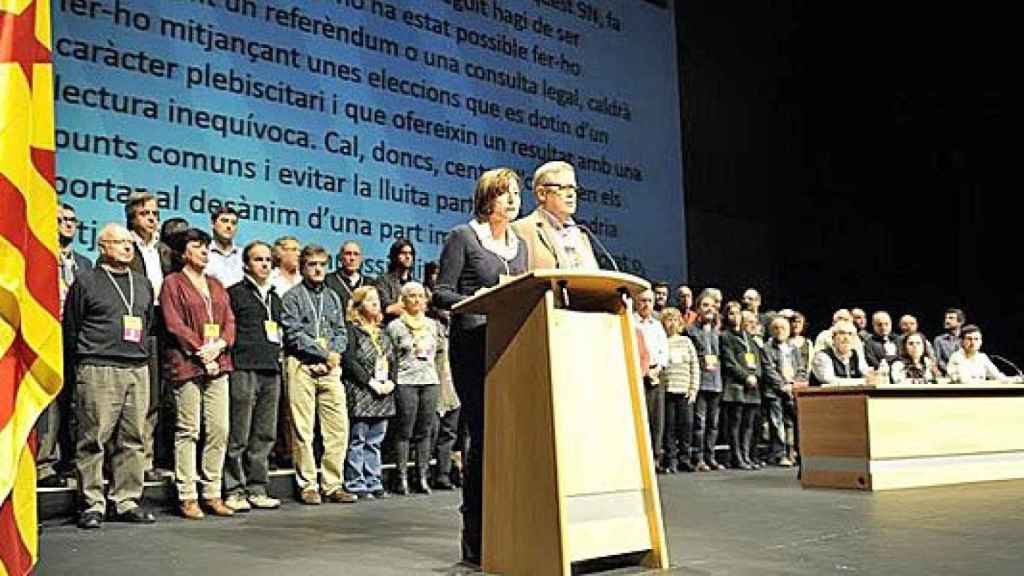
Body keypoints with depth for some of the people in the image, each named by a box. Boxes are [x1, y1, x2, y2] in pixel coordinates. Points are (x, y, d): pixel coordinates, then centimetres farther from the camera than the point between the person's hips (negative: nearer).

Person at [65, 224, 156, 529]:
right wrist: (83, 361, 7)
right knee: (94, 439, -5)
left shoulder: (142, 283, 18)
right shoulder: (86, 280, 3)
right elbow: (70, 327, 5)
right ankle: (92, 505, 1)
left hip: (138, 369, 5)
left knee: (133, 439, 4)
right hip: (98, 371, -5)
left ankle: (127, 501, 11)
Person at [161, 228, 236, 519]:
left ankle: (212, 493, 10)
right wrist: (200, 349, -14)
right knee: (188, 431, -4)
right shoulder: (173, 282, 2)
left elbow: (230, 320, 14)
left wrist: (219, 345, -5)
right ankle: (187, 497, 1)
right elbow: (174, 323, -7)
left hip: (217, 364, 6)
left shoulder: (216, 285, 21)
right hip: (187, 364, -6)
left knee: (219, 430, 3)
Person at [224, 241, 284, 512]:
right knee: (238, 436, -5)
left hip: (271, 370, 7)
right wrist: (231, 358, -10)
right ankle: (234, 491, 2)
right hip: (244, 370, -7)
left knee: (265, 435, 7)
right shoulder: (235, 292, 1)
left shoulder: (275, 297, 22)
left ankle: (257, 489, 14)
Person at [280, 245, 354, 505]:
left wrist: (333, 353, -5)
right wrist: (324, 354, -10)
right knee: (303, 431, -3)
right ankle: (308, 485, 5)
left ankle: (333, 485, 8)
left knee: (338, 428, 0)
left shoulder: (332, 297, 21)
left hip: (330, 369, 5)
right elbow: (294, 334, -7)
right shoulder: (292, 297, 4)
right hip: (301, 367, -5)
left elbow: (341, 332, 15)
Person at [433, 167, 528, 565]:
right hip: (474, 346, -5)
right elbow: (441, 294, -2)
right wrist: (480, 299, -17)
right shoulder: (463, 237, 3)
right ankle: (475, 536, -1)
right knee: (483, 434, -9)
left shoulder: (520, 244, 20)